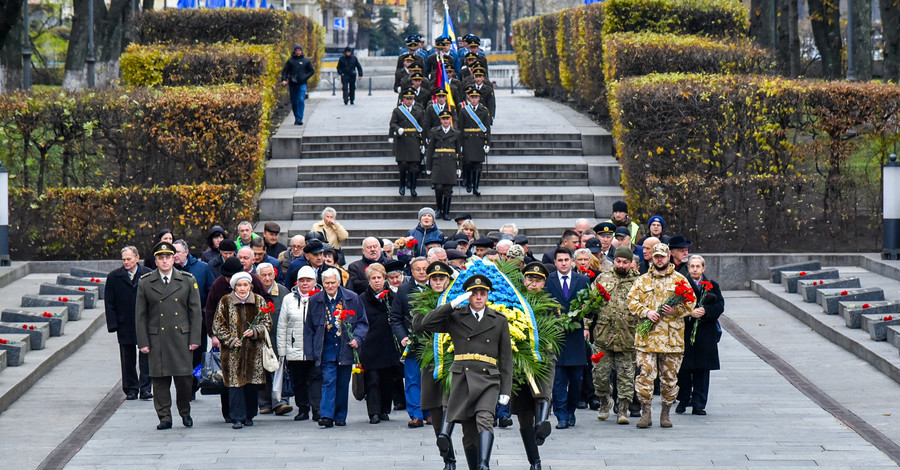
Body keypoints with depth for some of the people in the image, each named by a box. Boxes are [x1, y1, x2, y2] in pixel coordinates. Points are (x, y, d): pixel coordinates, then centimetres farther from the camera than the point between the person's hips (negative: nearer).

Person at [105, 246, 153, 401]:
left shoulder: (148, 275, 1)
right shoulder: (114, 277, 2)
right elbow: (109, 303, 3)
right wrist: (113, 324, -5)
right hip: (125, 325, 1)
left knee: (146, 357, -3)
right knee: (128, 359, 7)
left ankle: (145, 388, 0)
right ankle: (131, 389, 15)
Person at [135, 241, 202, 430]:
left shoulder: (187, 280, 5)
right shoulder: (145, 283, 4)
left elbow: (195, 311, 6)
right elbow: (140, 314, 6)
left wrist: (195, 338, 0)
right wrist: (143, 342, 0)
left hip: (181, 337, 0)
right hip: (156, 339, 0)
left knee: (185, 377, -3)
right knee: (160, 379, 0)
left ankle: (185, 412, 18)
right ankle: (164, 417, 8)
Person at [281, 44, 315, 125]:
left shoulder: (306, 61, 6)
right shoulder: (290, 61, 7)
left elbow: (312, 71, 11)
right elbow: (285, 71, 7)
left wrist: (305, 77, -5)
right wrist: (284, 80, -10)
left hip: (302, 84, -2)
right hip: (292, 84, 2)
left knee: (301, 100, -15)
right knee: (294, 102, 7)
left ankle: (299, 119, -17)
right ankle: (296, 118, 20)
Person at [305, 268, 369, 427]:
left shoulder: (352, 298, 1)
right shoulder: (315, 300, 4)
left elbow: (362, 322, 8)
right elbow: (309, 327, 10)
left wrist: (357, 338, -10)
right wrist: (309, 352, 5)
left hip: (345, 348, 1)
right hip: (327, 348, -1)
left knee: (343, 383, 7)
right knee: (328, 381, -12)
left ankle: (340, 416, 17)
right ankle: (327, 416, -18)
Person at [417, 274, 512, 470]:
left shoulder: (499, 321, 13)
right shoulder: (456, 318, 10)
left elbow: (506, 358, 13)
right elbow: (426, 324, -3)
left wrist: (506, 391, 6)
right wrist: (453, 304, -6)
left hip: (488, 380, -1)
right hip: (462, 379, 1)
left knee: (484, 419, -25)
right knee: (469, 433, 3)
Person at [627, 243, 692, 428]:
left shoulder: (680, 280, 8)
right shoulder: (642, 280, 11)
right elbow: (633, 301, 6)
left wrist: (675, 310, -13)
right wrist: (646, 312, -11)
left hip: (672, 337, 0)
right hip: (647, 336, 0)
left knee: (670, 377, 5)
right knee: (646, 373, -8)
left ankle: (666, 413, 15)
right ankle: (645, 413, -2)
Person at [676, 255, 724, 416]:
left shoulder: (712, 285, 10)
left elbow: (719, 306, 0)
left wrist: (705, 311, -17)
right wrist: (689, 313, -20)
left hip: (706, 335, 2)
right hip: (685, 332, -2)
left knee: (702, 370, 2)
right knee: (684, 369, 1)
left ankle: (698, 404, 6)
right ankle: (683, 401, 15)